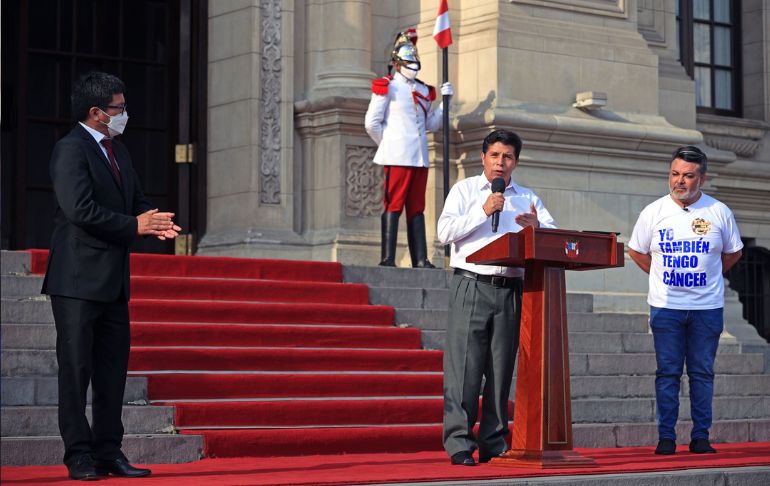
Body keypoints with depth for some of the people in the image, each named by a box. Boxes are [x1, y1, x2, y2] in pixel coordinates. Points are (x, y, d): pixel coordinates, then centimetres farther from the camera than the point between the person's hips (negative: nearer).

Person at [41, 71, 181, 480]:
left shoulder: (118, 152, 18)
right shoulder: (70, 149, -11)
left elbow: (136, 203, 20)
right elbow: (81, 209, -21)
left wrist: (154, 223, -3)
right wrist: (134, 226, -16)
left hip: (113, 282, 9)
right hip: (78, 281, -9)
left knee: (113, 369, 9)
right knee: (76, 369, -3)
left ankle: (108, 452, 15)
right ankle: (79, 456, 1)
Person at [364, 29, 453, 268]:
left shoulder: (423, 91, 18)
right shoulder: (387, 87, 0)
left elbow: (432, 124, 19)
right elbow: (372, 123, -3)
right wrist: (388, 145, 3)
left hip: (420, 156, 6)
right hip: (397, 157, -6)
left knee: (417, 208, 6)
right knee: (394, 205, -7)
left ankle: (420, 259, 6)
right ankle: (387, 259, -7)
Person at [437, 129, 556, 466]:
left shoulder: (527, 198, 18)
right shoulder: (464, 190, 9)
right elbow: (445, 232, -4)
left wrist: (537, 225, -14)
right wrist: (483, 211, -11)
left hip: (511, 289, 3)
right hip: (472, 285, -3)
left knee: (501, 367, 5)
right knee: (465, 365, -8)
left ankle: (494, 443, 11)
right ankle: (458, 442, -7)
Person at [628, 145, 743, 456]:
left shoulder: (719, 212, 2)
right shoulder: (654, 212, 1)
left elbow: (733, 253, 14)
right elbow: (636, 251, 12)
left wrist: (709, 276, 6)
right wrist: (664, 277, 6)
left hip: (707, 307, 0)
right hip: (665, 306, 0)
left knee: (702, 372, 3)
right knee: (667, 372, 0)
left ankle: (701, 436, 9)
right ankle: (666, 437, 4)